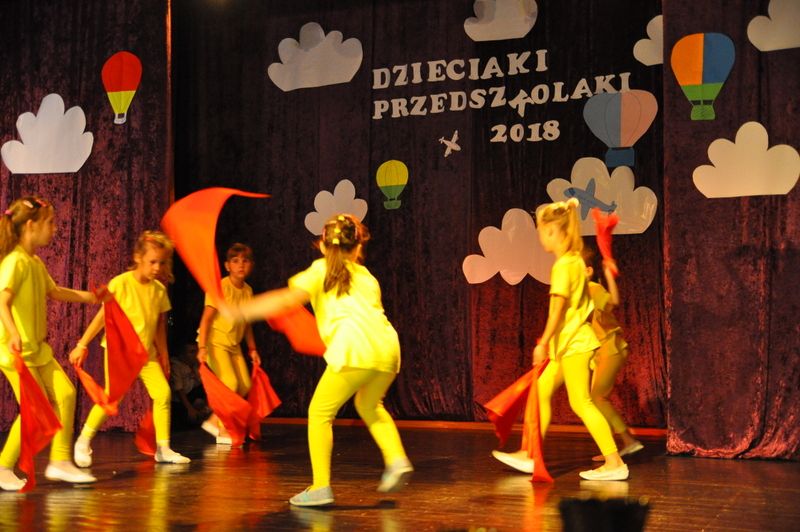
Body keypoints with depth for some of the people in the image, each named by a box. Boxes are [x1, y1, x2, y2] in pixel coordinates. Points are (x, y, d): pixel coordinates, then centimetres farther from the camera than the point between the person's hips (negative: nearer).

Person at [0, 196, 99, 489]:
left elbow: (53, 292, 31)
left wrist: (83, 295, 33)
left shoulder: (36, 262, 13)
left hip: (38, 347, 9)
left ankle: (60, 462, 9)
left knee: (65, 394, 2)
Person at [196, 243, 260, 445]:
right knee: (230, 382, -17)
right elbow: (206, 318, -19)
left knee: (245, 385, 1)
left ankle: (214, 421, 16)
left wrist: (252, 349, 16)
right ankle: (223, 431, -2)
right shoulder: (220, 287, -15)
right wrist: (202, 347, -26)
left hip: (234, 345, 7)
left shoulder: (248, 290, 6)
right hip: (215, 341, -7)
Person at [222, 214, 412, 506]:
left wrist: (242, 311, 2)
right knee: (369, 405, 30)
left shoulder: (321, 269, 13)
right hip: (388, 347, 6)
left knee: (319, 413, 5)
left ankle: (320, 487, -1)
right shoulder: (366, 276, 29)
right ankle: (397, 460, 15)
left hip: (355, 349, -6)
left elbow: (288, 298, 1)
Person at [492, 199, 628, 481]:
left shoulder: (563, 265, -16)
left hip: (573, 341, -10)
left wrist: (543, 343, -16)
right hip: (570, 341, 10)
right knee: (541, 389, 13)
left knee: (580, 402, -6)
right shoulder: (576, 261, 12)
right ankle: (530, 455, 18)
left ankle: (614, 463, -4)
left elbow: (557, 308, -20)